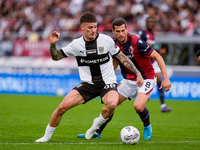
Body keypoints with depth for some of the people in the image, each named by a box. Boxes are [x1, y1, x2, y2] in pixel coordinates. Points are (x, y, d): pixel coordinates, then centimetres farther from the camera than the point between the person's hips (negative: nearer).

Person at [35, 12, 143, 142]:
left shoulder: (106, 40, -6)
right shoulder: (76, 44, -1)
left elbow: (122, 57, 3)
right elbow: (56, 57, 7)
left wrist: (138, 73, 0)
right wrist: (53, 44, -14)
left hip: (107, 83, -2)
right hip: (87, 84, 2)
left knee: (112, 104, -35)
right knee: (62, 107, -13)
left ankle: (96, 126, -5)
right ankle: (47, 136, 8)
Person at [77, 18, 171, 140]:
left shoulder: (136, 42, -24)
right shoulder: (115, 44, -4)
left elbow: (157, 56, -20)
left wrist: (166, 78, -25)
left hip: (146, 79, -6)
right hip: (129, 80, 6)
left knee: (138, 106, -27)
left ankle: (147, 126, 5)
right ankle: (96, 132, 22)